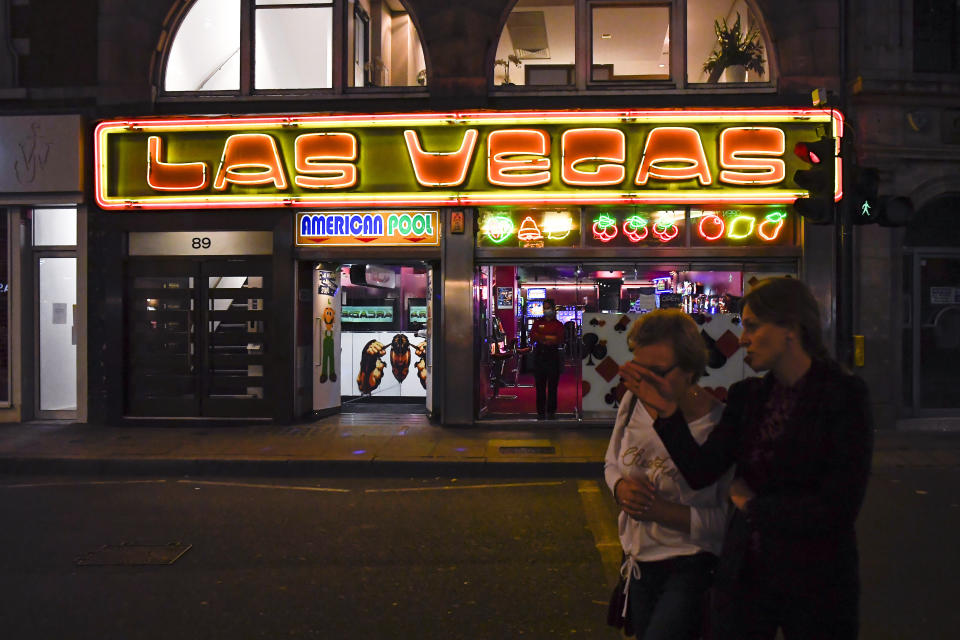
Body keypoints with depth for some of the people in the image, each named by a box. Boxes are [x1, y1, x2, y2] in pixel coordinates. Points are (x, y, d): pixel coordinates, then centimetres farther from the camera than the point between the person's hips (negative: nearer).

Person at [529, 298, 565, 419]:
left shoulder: (558, 324, 8)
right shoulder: (537, 322, 14)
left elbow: (560, 340, -6)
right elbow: (532, 336, -1)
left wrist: (541, 337, -10)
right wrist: (550, 338, -11)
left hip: (553, 355, -1)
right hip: (539, 355, 2)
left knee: (552, 384, -1)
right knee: (540, 384, 1)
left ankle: (551, 411, 4)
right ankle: (540, 411, 6)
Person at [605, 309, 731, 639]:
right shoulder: (633, 401, -5)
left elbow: (731, 518, -18)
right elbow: (612, 464, 11)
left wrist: (667, 512, -25)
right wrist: (621, 487, -10)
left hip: (691, 566, -6)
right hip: (638, 560, 6)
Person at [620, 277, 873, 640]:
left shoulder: (843, 396, -12)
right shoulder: (747, 396, 3)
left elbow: (839, 508, -17)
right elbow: (700, 472, -4)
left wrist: (753, 506, -8)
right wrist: (669, 411, -15)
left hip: (815, 583, -4)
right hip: (744, 573, 5)